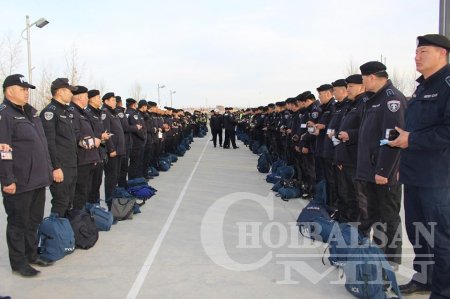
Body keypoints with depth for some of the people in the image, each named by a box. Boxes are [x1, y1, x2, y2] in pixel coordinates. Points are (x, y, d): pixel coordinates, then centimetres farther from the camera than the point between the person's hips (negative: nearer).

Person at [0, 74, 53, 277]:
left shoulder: (31, 112, 15)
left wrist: (48, 170, 19)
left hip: (38, 179, 8)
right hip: (19, 182, -8)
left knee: (34, 220, 18)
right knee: (18, 222, 4)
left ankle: (31, 254, 32)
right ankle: (18, 262, 16)